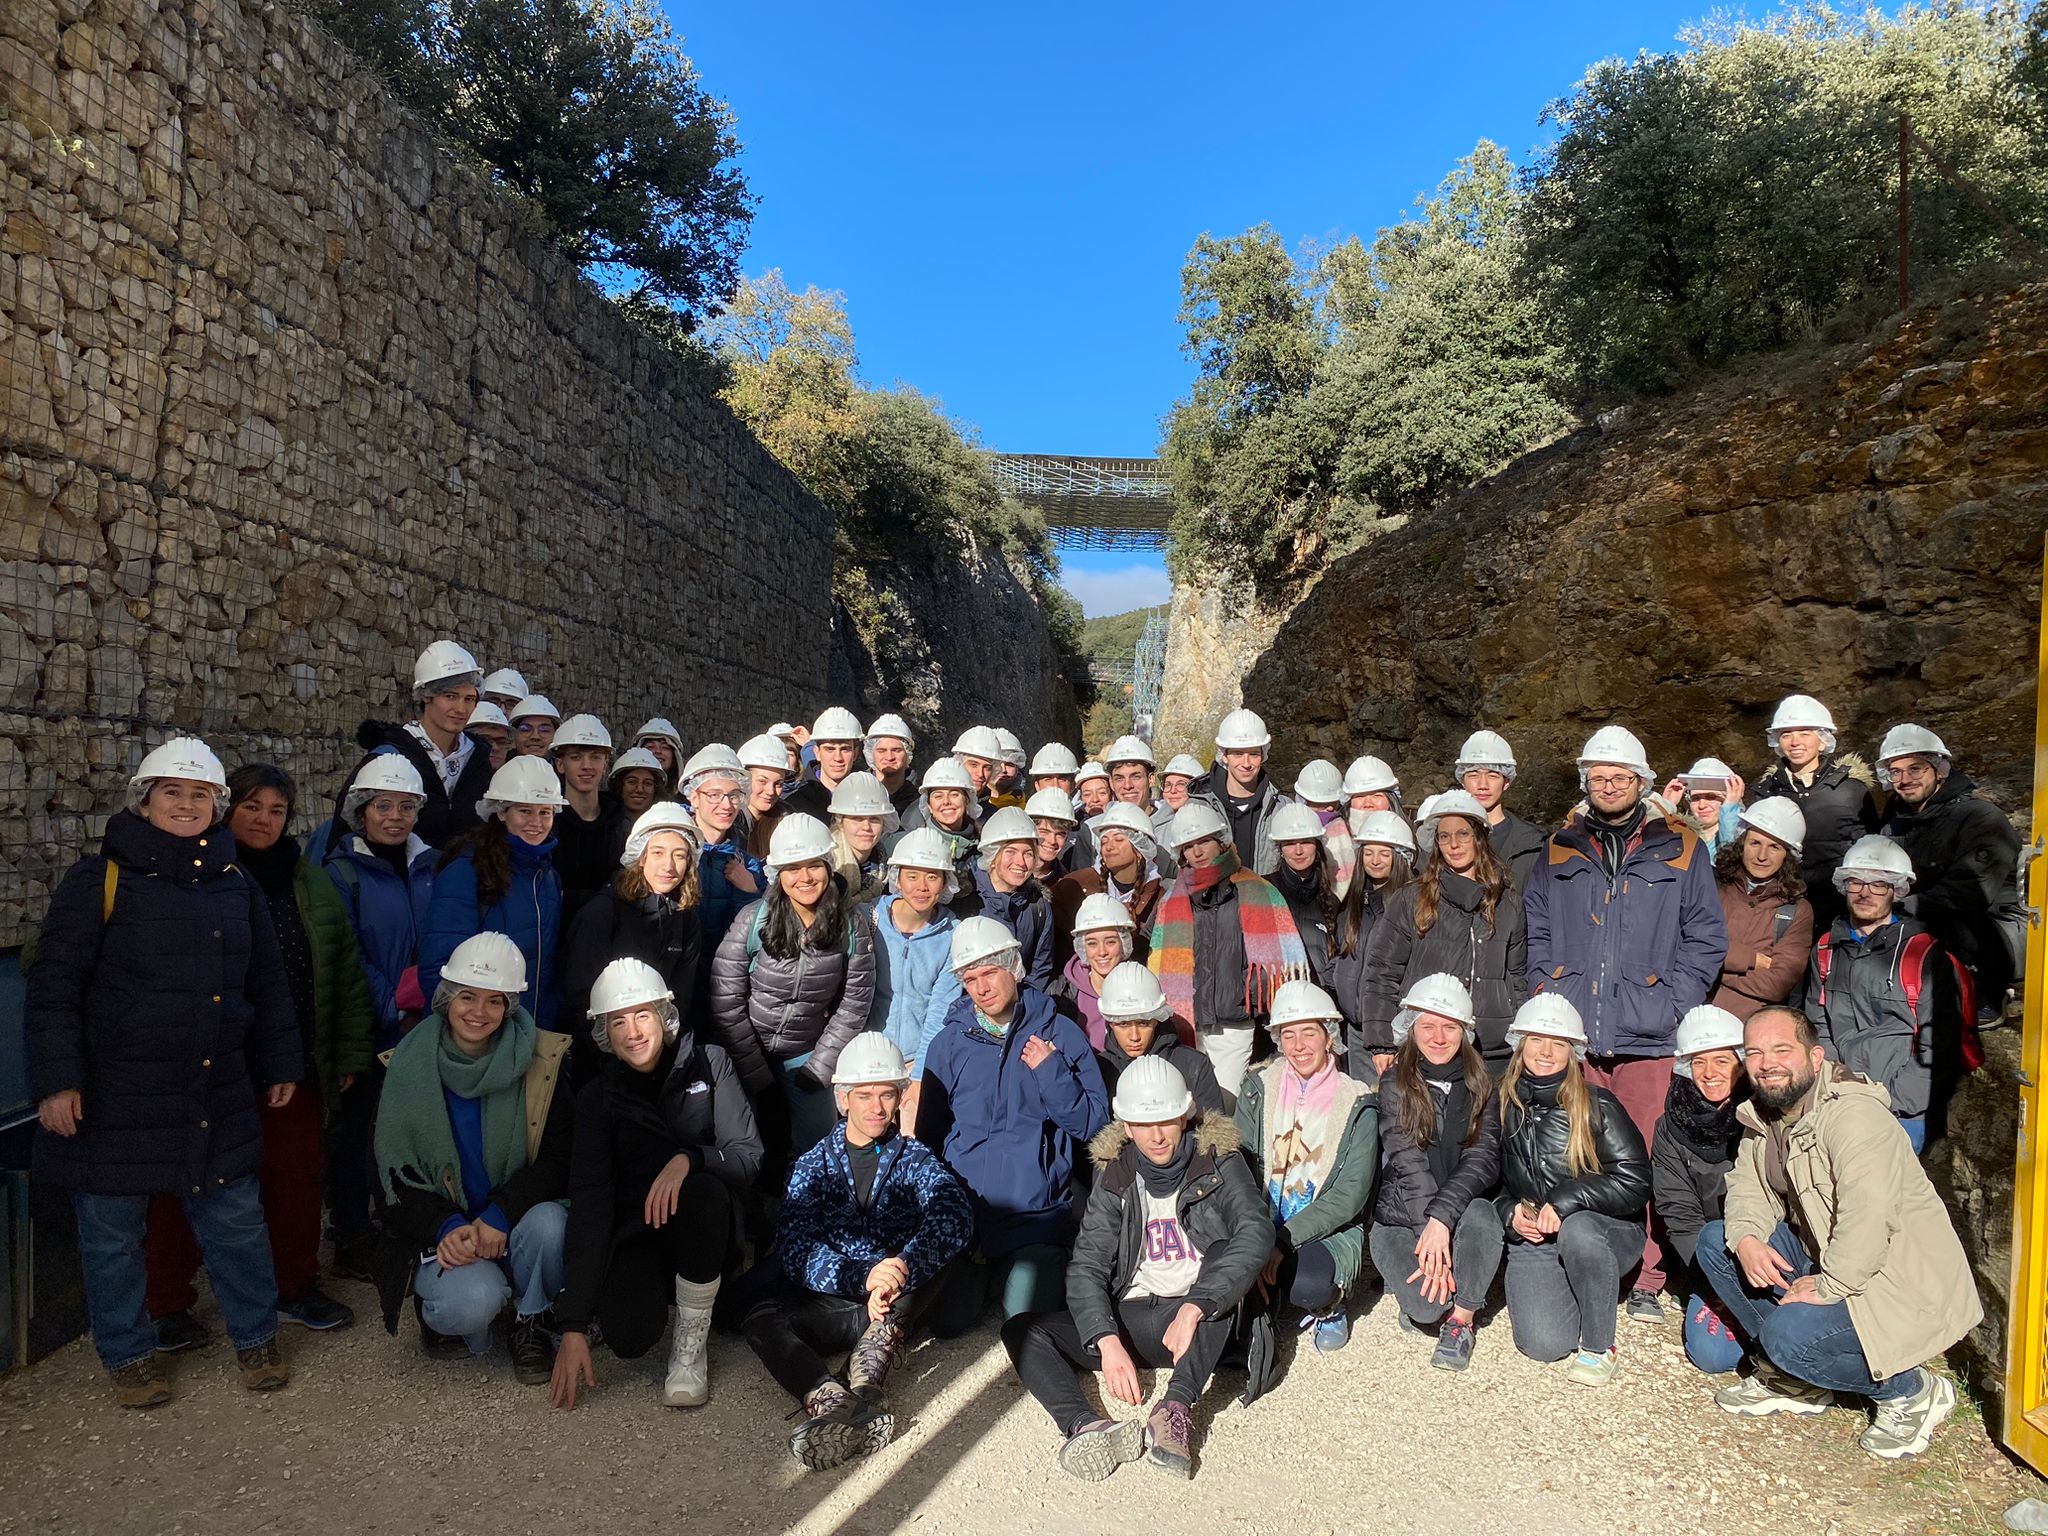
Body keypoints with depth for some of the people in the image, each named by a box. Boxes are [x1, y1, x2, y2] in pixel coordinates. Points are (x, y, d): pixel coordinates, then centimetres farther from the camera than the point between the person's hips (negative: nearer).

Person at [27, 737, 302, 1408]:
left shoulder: (235, 882, 8)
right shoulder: (100, 878, -6)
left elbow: (268, 982, 15)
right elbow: (53, 985, -7)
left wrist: (280, 1064, 16)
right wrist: (56, 1080, -13)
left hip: (218, 1095, 3)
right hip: (116, 1095, -3)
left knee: (237, 1218, 9)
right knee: (112, 1231, 9)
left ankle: (255, 1339, 27)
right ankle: (128, 1355, 29)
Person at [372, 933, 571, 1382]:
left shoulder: (541, 1059, -6)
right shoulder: (409, 1065, -4)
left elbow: (558, 1159, -8)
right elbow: (393, 1172, -3)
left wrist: (500, 1215, -23)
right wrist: (444, 1228, -19)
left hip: (518, 1217, 1)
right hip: (441, 1229, -1)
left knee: (548, 1222, -33)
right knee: (473, 1300, -31)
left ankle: (532, 1324, -3)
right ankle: (444, 1313, 7)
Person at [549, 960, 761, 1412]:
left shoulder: (707, 1062, -3)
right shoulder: (598, 1097, -1)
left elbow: (748, 1155, -10)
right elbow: (588, 1204, -11)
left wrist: (687, 1160, -33)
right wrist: (573, 1326, -18)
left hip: (704, 1236, -1)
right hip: (634, 1236, 1)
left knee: (703, 1191, -35)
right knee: (629, 1337, -28)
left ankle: (692, 1340, -14)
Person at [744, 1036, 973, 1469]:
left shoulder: (915, 1158, 8)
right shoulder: (813, 1164, 10)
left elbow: (954, 1216, -14)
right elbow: (794, 1250, -8)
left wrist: (903, 1267, -34)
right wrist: (861, 1278, -27)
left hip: (897, 1303, -1)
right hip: (829, 1303, 1)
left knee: (930, 1256, -27)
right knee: (761, 1317, -26)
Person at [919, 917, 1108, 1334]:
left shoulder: (1059, 1033, 2)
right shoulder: (949, 1043, 5)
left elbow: (1092, 1124, 0)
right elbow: (929, 1136, 11)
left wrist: (1050, 1071, -13)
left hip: (1038, 1211, -1)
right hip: (964, 1211, 2)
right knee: (948, 1323, -9)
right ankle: (983, 1274, 21)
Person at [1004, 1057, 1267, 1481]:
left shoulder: (1218, 1163, -2)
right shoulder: (1115, 1176, 5)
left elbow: (1256, 1233, -20)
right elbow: (1086, 1266, -3)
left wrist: (1193, 1308, -34)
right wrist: (1107, 1342, -22)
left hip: (1203, 1323, -3)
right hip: (1131, 1318, 3)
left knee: (1226, 1259, -33)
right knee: (1020, 1329, -16)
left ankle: (1176, 1407, -41)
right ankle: (1086, 1427, -40)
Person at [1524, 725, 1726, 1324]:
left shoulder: (1681, 850, 7)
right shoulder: (1560, 851, 13)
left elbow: (1705, 938, 5)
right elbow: (1536, 933, 17)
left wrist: (1672, 1004, -5)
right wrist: (1548, 996, 5)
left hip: (1647, 1035, -2)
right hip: (1571, 1032, 2)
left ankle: (1645, 1280, 11)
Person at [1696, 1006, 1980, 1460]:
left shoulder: (1853, 1113, -26)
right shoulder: (1764, 1115, 3)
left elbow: (1869, 1216, -35)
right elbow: (1748, 1187, 6)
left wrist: (1827, 1287, -27)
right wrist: (1745, 1239, -16)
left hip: (1907, 1285, -9)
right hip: (1824, 1258, 9)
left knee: (1787, 1333, -26)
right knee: (1716, 1240, 1)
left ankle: (1913, 1392, 2)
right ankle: (1793, 1378, 10)